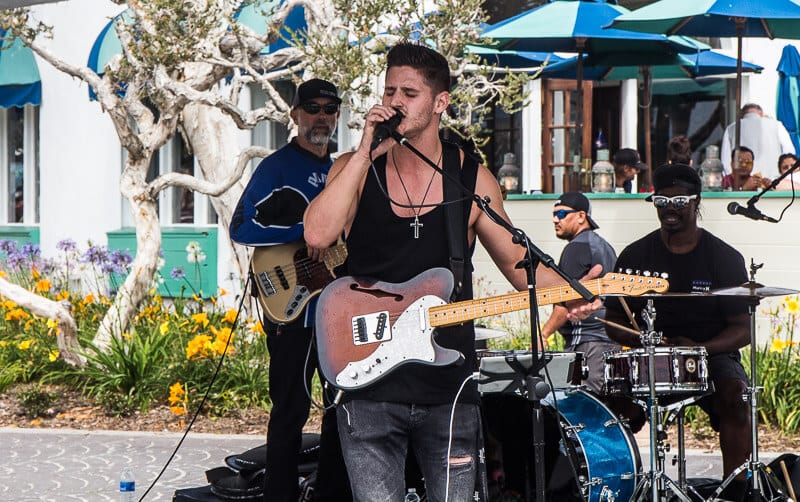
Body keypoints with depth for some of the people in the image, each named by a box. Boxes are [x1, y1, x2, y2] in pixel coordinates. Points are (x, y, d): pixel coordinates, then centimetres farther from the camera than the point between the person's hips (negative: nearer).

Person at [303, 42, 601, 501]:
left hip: (449, 389, 1)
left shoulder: (472, 179, 5)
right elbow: (318, 235, -17)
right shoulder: (356, 169, 1)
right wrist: (367, 151, -17)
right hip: (369, 388, -1)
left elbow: (516, 261, 12)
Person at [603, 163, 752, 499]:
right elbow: (614, 321, 9)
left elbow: (742, 330, -1)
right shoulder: (635, 256, 5)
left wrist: (700, 348, -20)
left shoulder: (724, 258, 0)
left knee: (735, 395, -33)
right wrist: (640, 339, -14)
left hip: (712, 355, -1)